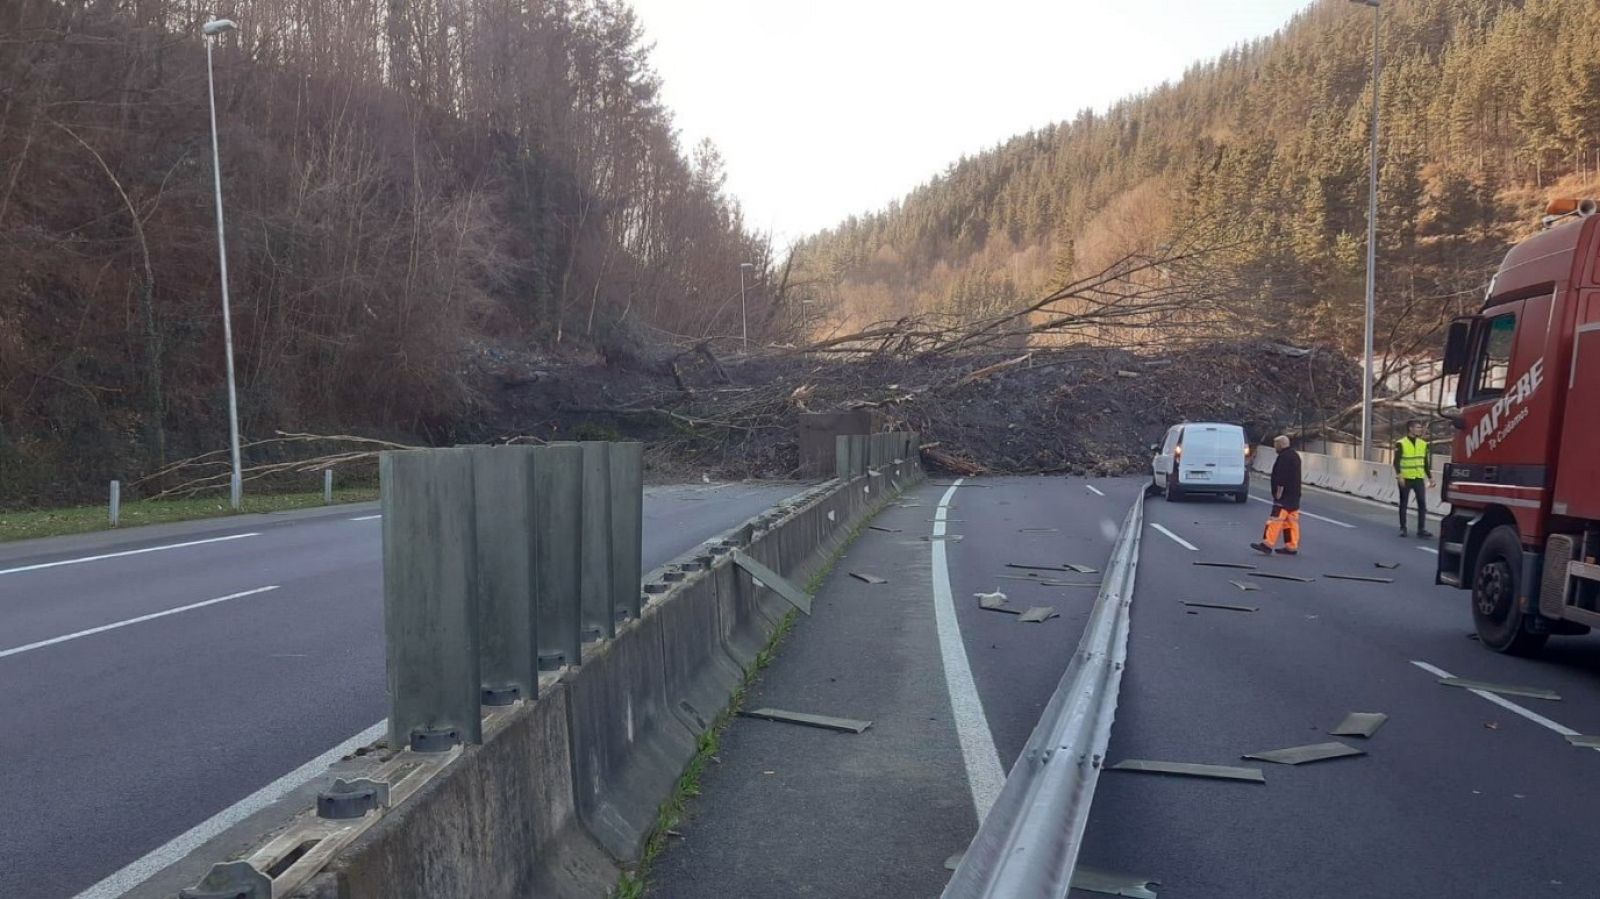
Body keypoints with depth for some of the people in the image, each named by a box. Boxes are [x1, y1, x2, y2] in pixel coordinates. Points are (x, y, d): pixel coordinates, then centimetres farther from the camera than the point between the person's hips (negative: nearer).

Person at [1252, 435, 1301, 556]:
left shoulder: (1284, 457, -14)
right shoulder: (1295, 456, 19)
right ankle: (1292, 547, 11)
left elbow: (1282, 478, -21)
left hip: (1285, 496, -10)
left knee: (1276, 519, -12)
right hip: (1294, 496, 10)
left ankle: (1268, 545, -15)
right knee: (1291, 522, 10)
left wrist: (1278, 493, -20)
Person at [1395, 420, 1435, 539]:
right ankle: (1403, 528, 13)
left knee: (1422, 504, -1)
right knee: (1404, 504, 5)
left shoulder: (1423, 444, 9)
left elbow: (1426, 463, 14)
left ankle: (1421, 529, 3)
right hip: (1405, 479, -4)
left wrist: (1430, 477, 12)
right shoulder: (1401, 444, -5)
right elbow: (1396, 461, -8)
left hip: (1419, 479, 4)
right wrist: (1399, 476, -19)